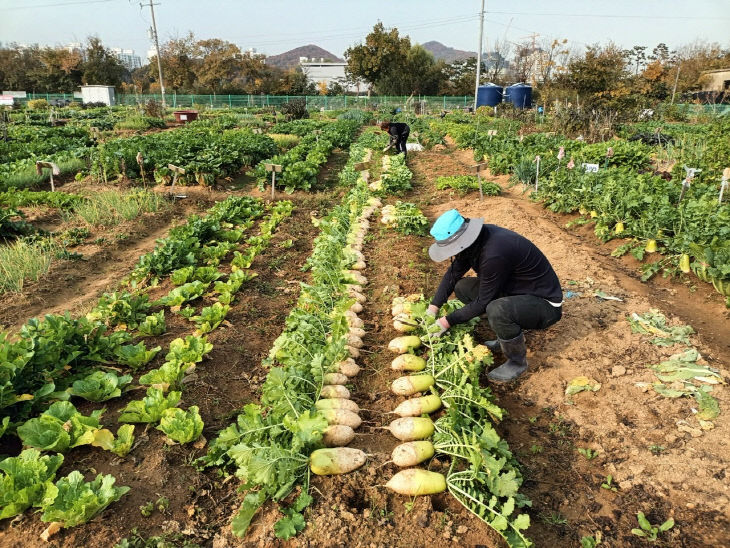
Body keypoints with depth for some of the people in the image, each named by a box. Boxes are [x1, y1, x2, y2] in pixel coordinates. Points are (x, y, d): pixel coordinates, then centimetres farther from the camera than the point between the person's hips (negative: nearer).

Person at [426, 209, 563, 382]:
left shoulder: (495, 254, -34)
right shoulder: (475, 239, -8)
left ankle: (518, 362, -7)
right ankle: (508, 334, 12)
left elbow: (482, 303, -24)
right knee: (462, 287, 0)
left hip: (545, 303, -9)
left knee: (497, 310, -37)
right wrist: (433, 308, -1)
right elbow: (453, 274, 4)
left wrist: (448, 321, -15)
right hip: (516, 290, 9)